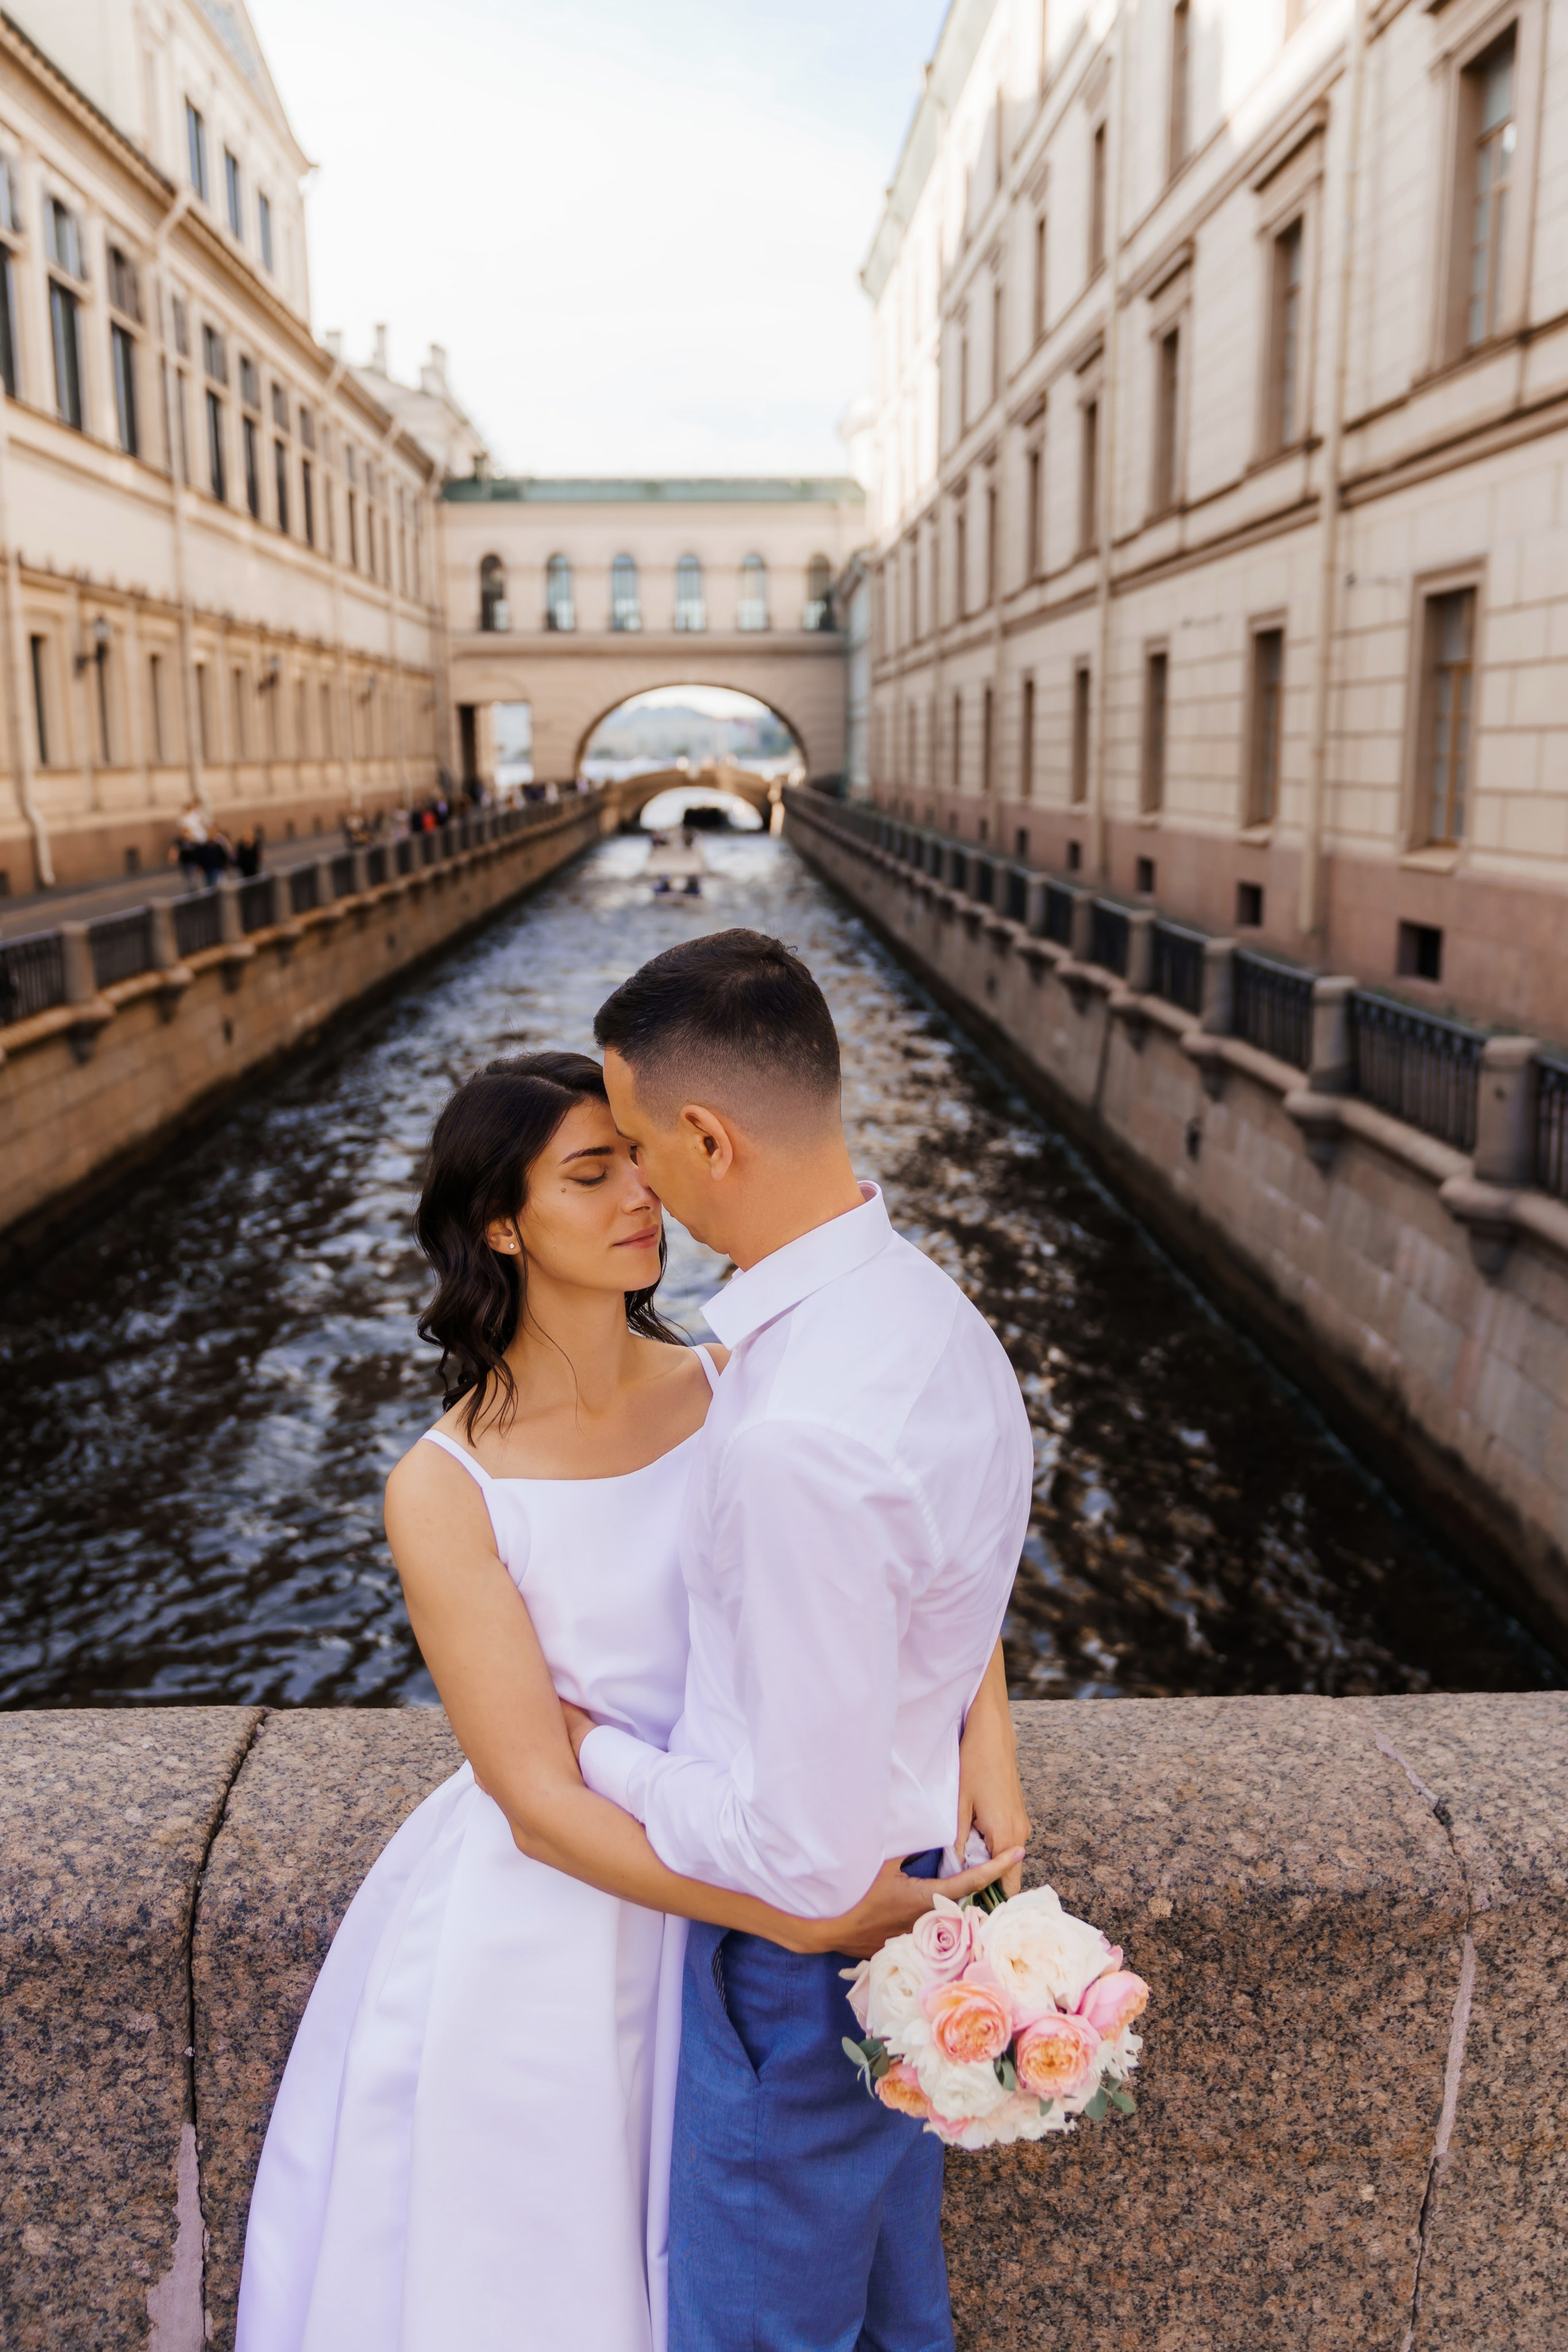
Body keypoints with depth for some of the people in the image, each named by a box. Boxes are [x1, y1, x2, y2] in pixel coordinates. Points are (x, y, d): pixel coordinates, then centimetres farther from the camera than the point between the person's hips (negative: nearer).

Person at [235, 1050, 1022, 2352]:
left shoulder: (730, 1385, -12)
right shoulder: (444, 1489, -22)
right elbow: (541, 1802, -22)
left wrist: (984, 1726, -25)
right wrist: (807, 1922, -26)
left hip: (726, 1874, 3)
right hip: (554, 1923, -3)